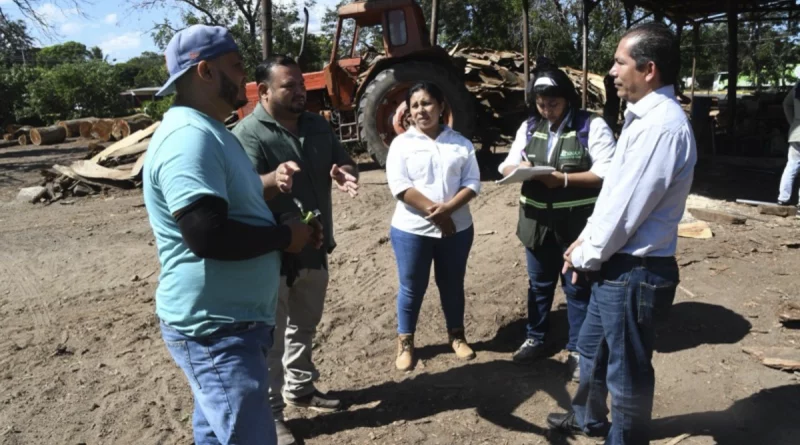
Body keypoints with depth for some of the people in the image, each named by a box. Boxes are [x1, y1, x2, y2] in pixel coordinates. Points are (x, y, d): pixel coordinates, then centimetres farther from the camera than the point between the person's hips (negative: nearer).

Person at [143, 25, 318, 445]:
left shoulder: (209, 132, 13)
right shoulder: (189, 136, -21)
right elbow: (207, 233, -31)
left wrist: (285, 230, 5)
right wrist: (285, 236, -16)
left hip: (229, 321, 10)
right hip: (214, 329, -10)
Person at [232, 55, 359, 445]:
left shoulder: (317, 125, 6)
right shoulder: (247, 133, -16)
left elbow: (345, 163, 10)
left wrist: (345, 174, -14)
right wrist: (274, 180, -48)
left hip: (314, 249, 7)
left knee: (304, 327, 23)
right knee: (271, 338, 4)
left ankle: (300, 387, 43)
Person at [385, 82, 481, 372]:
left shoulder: (461, 143, 5)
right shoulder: (402, 143, -2)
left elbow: (472, 183, -2)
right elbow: (399, 186, -13)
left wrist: (448, 208, -19)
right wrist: (433, 211, -21)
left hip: (457, 229, 2)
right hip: (412, 230, -2)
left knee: (452, 285, 15)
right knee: (412, 288, 8)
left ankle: (457, 336, 34)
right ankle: (405, 342, 24)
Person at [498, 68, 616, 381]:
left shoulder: (592, 126, -9)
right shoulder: (529, 127, 7)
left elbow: (608, 173, -16)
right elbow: (506, 165, 9)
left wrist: (563, 179, -25)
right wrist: (518, 169, -15)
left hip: (577, 222, -5)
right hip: (538, 220, 5)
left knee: (577, 287, 7)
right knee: (539, 284, 18)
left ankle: (578, 350, 21)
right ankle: (535, 338, 35)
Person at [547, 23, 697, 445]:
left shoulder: (663, 126, -23)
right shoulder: (642, 117, 10)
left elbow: (627, 208, -22)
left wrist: (585, 256, -9)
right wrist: (586, 239, 10)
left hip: (635, 272, -10)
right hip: (616, 265, 10)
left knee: (627, 370, 9)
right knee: (591, 347, 27)